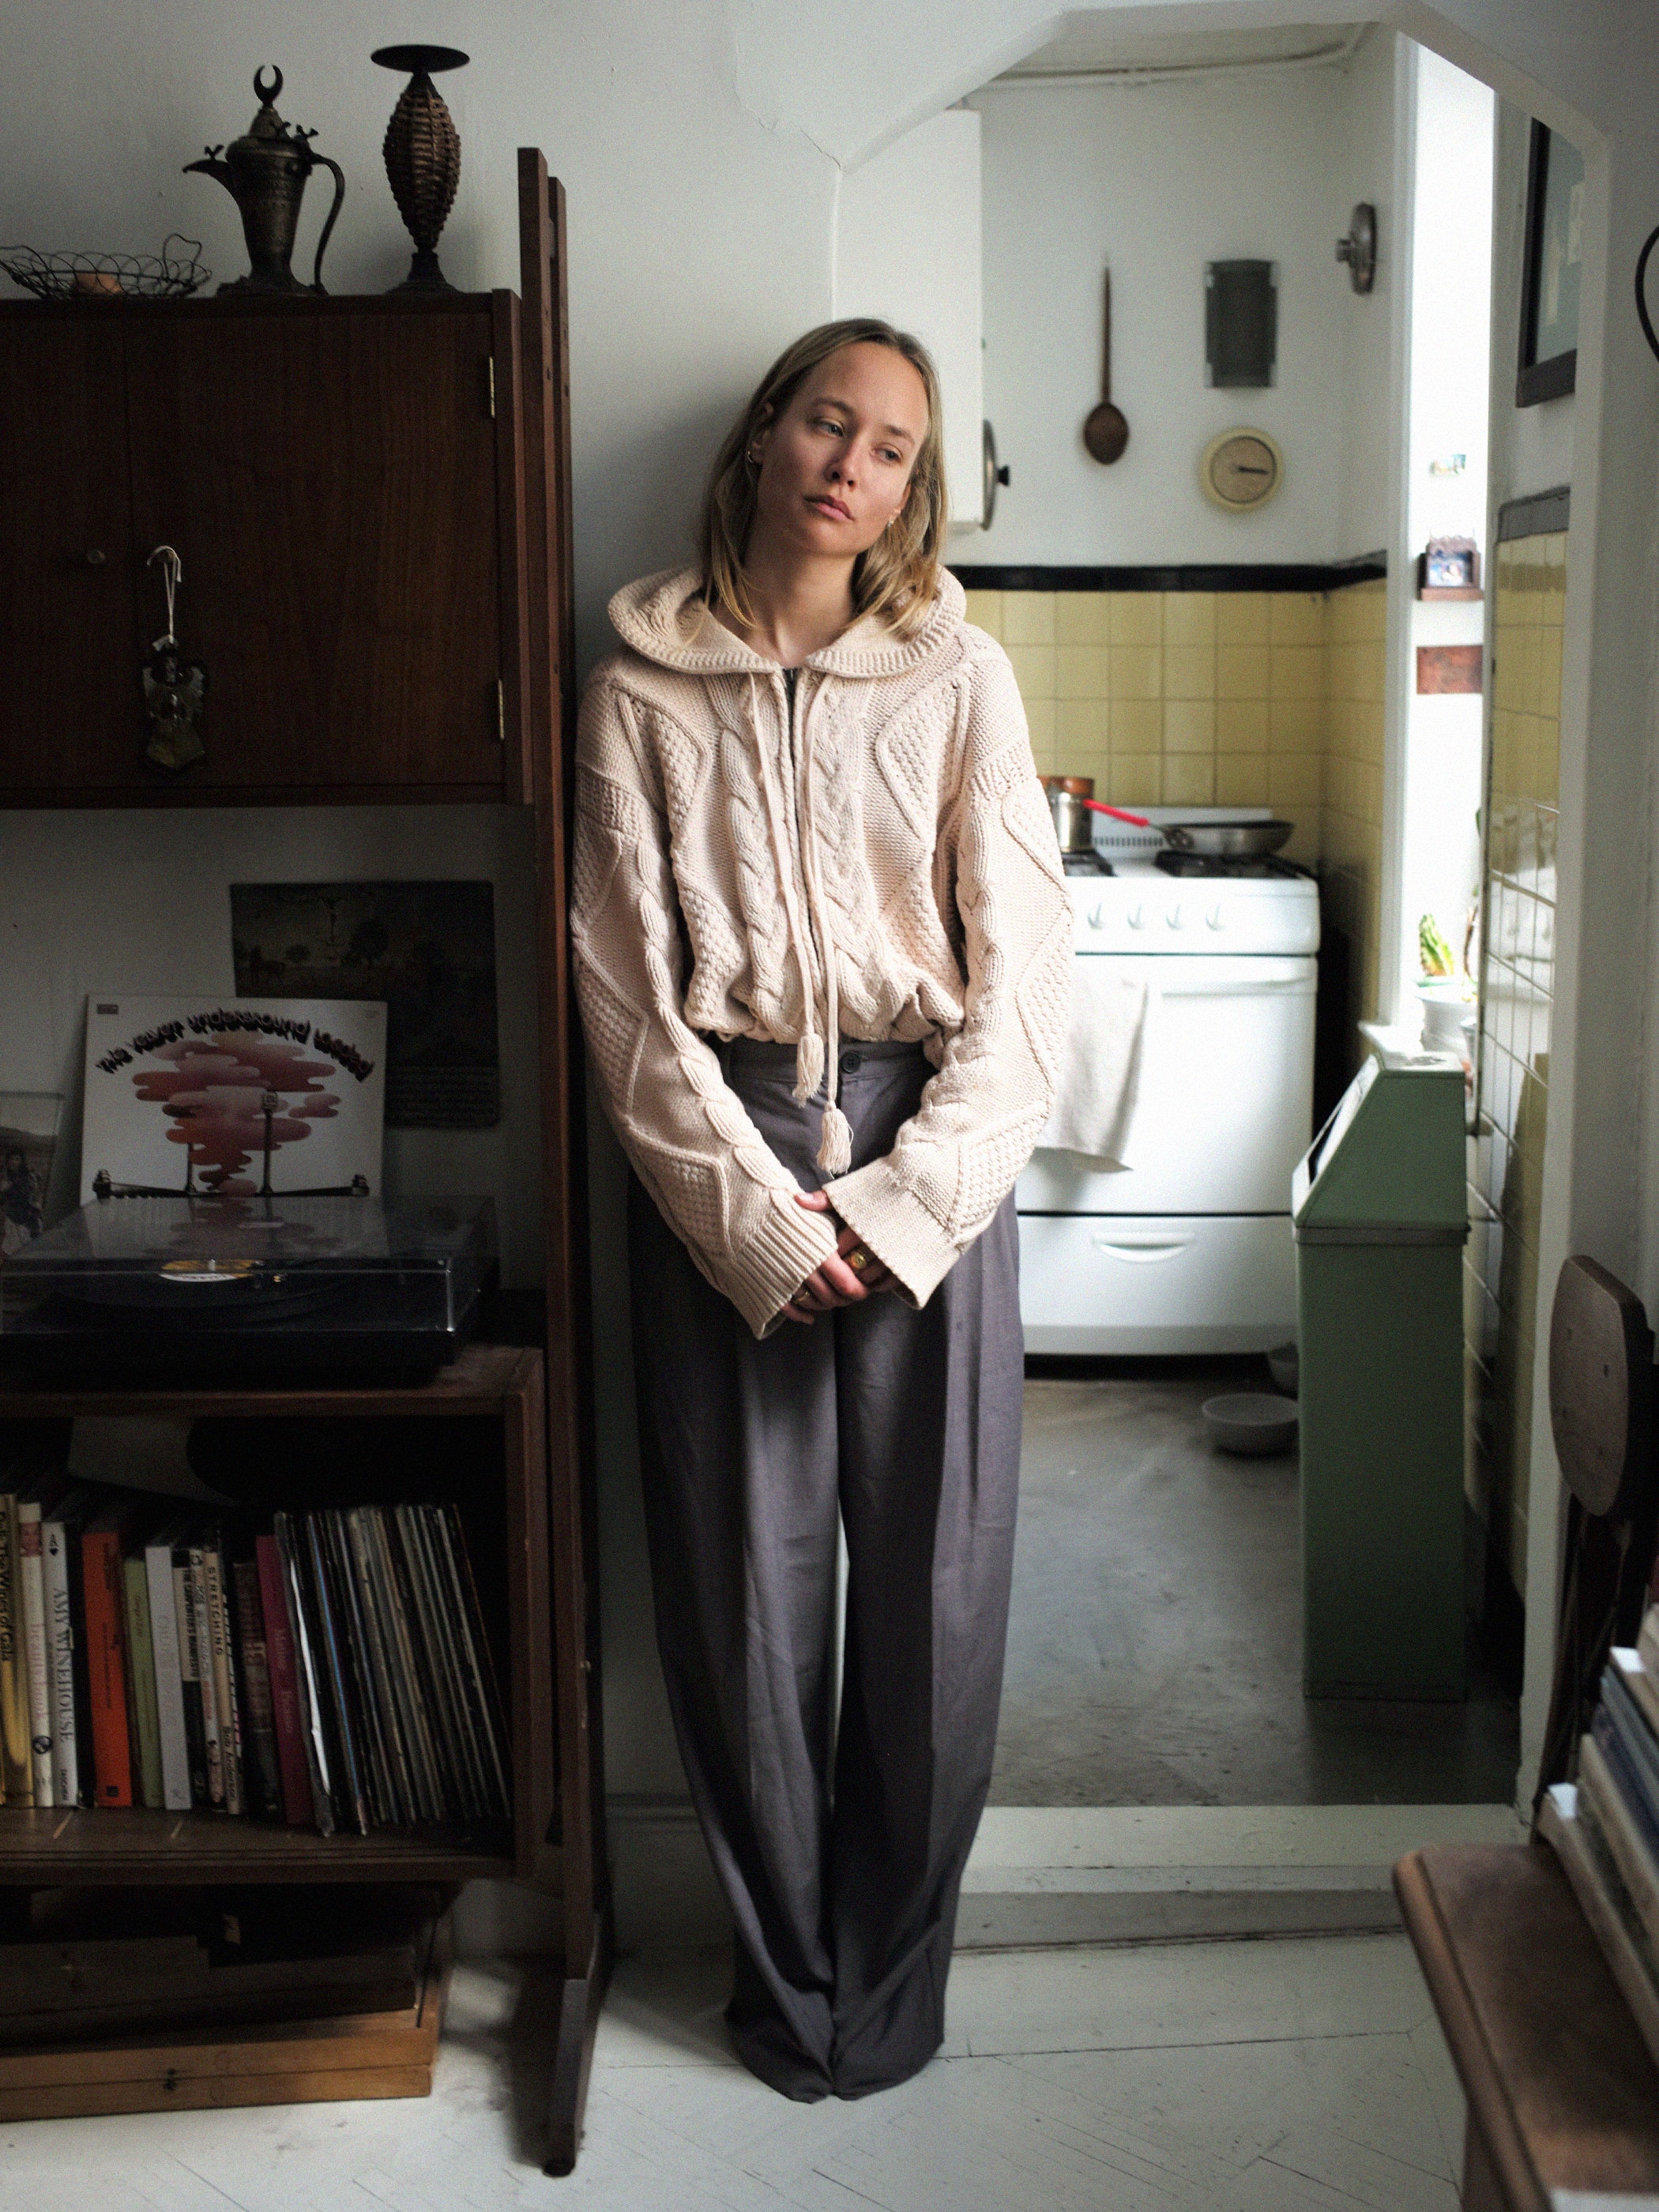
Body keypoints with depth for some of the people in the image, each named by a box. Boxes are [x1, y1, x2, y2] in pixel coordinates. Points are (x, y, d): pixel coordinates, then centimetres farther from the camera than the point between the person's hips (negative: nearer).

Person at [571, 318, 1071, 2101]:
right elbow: (628, 996, -2)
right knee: (741, 1576, 5)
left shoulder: (959, 678, 3)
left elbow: (1023, 972, -1)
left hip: (925, 1152, 0)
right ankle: (784, 1970, 27)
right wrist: (754, 1217, -10)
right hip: (715, 1159, 0)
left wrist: (903, 1204, -10)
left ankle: (892, 1971, 26)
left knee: (933, 1572, 4)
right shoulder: (643, 693, 3)